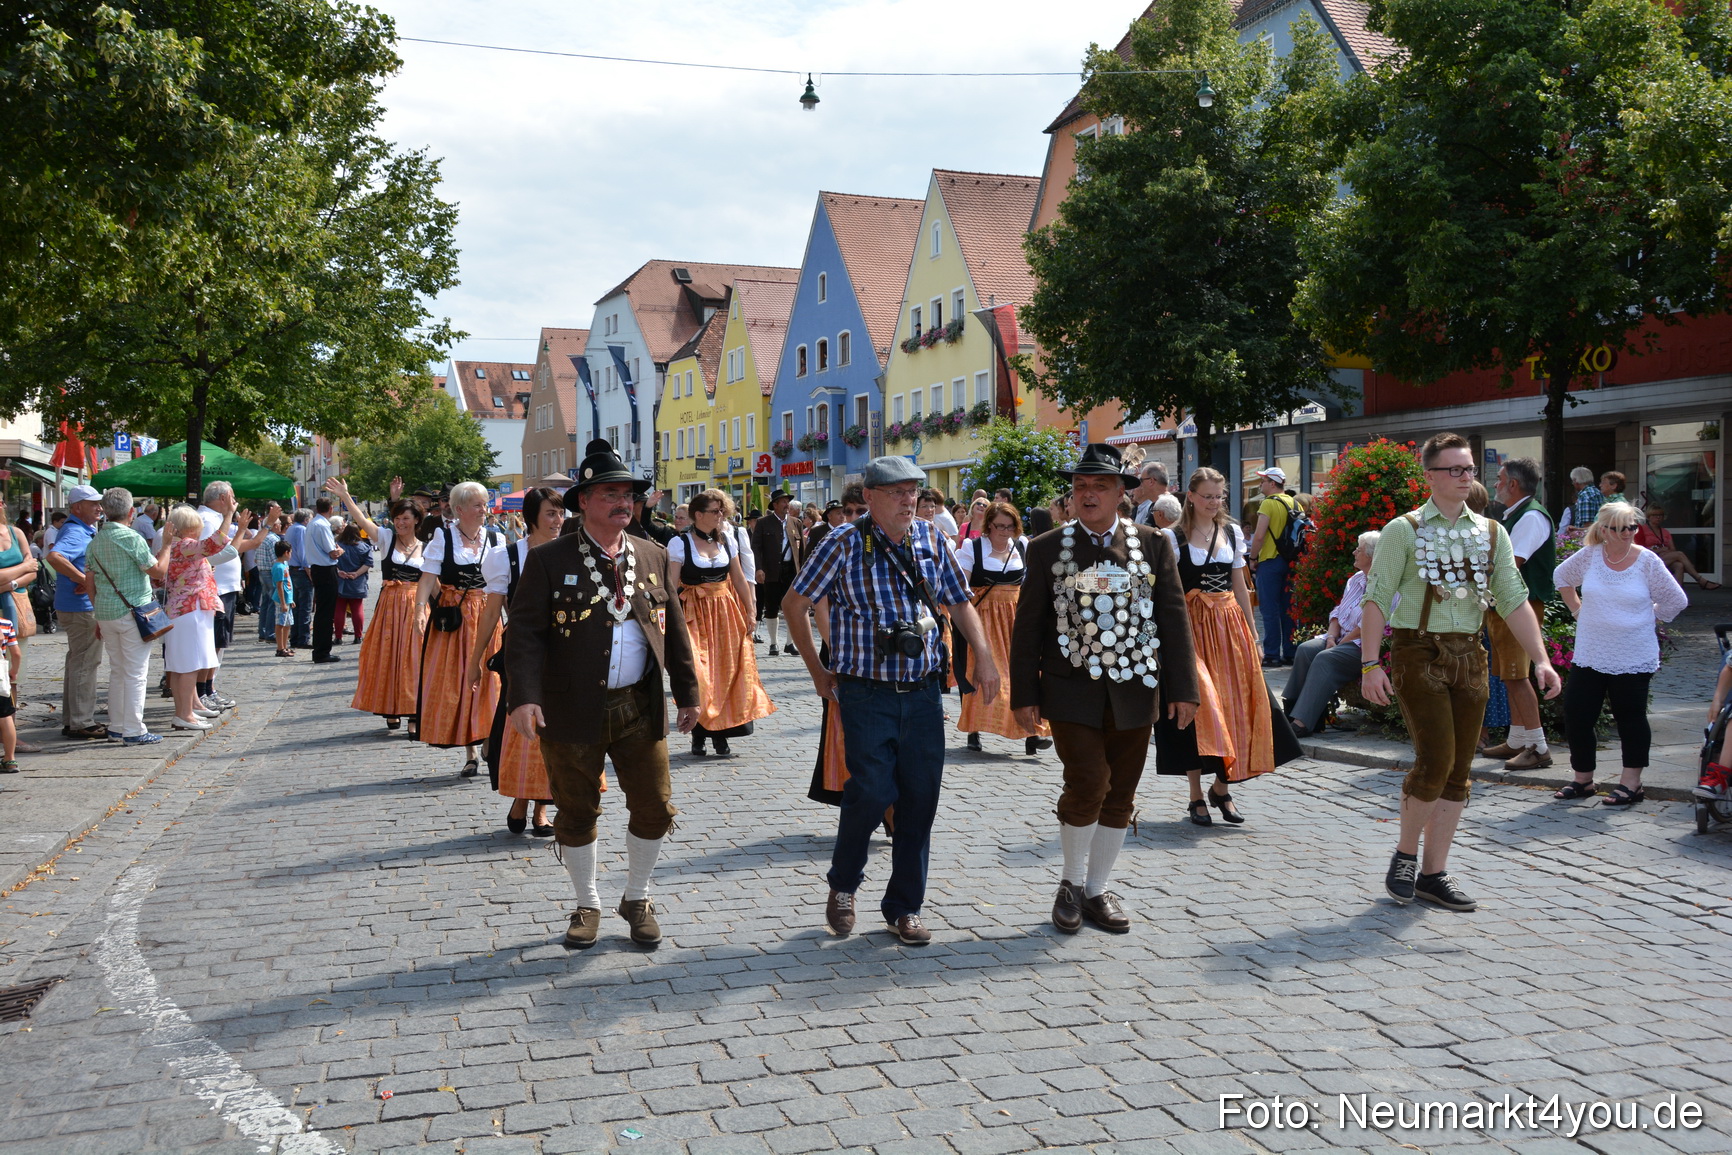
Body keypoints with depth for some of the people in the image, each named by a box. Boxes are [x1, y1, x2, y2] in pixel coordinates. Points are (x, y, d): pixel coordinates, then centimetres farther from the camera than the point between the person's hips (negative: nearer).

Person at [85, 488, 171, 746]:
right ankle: (133, 731, -2)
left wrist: (99, 616, 19)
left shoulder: (95, 541, 8)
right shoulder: (131, 538, -13)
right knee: (136, 674, -3)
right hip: (132, 612, -7)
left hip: (105, 614, 7)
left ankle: (116, 725, 22)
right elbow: (159, 572, -10)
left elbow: (91, 584, 12)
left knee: (117, 671, 17)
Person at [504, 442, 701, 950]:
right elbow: (525, 632, -10)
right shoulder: (549, 560, -4)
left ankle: (636, 899, 29)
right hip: (573, 712, -3)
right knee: (576, 815, 9)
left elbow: (674, 629, 12)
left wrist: (687, 692, 10)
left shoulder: (654, 557, 8)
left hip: (640, 709, 3)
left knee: (654, 809, 6)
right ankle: (587, 906, 30)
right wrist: (524, 697, -23)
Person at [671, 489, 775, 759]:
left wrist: (749, 613, 9)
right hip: (693, 614, -4)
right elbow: (671, 585, -9)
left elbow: (739, 579, 13)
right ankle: (698, 735, 6)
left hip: (726, 614, 5)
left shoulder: (726, 540, 8)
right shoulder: (680, 543, -6)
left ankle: (721, 735, 12)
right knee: (697, 673, -7)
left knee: (727, 671, 3)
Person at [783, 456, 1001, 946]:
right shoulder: (846, 543, -6)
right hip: (867, 692, -4)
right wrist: (818, 671, 2)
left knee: (920, 798, 4)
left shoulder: (930, 538, 6)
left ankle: (904, 907, 19)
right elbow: (796, 603, -1)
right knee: (872, 791, -11)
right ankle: (843, 885, 17)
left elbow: (959, 601, 16)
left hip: (923, 691, 4)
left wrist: (983, 655, 2)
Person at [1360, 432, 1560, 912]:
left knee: (1458, 771, 6)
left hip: (1468, 654, 5)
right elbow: (1377, 598, -7)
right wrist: (1370, 664, -15)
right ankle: (1405, 854, 8)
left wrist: (1540, 658, -4)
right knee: (1436, 759, -14)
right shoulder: (1404, 529, -3)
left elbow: (1514, 601, 7)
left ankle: (1434, 873, 16)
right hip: (1418, 651, -5)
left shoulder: (1491, 533, 10)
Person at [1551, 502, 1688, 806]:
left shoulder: (1648, 561, -7)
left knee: (1630, 718, 6)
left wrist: (1645, 619, 4)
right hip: (1589, 655, 3)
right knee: (1575, 716, 3)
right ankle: (1583, 780, 17)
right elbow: (1561, 577, 18)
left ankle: (1631, 783, 14)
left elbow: (1676, 600, 2)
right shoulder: (1589, 555, -1)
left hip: (1633, 658, -3)